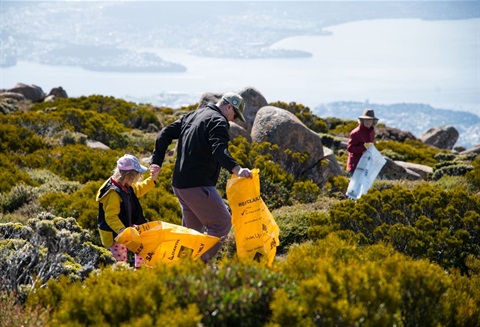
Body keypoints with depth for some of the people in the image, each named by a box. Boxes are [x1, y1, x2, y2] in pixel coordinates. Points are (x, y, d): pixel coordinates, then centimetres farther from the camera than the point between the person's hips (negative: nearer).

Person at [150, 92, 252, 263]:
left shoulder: (192, 116, 18)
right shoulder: (218, 121, -10)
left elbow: (165, 134, 17)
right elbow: (219, 150, -28)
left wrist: (156, 162, 15)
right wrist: (236, 169, -43)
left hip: (179, 184, 9)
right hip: (198, 185, -9)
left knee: (194, 227, 20)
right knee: (223, 223, -3)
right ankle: (202, 262, -10)